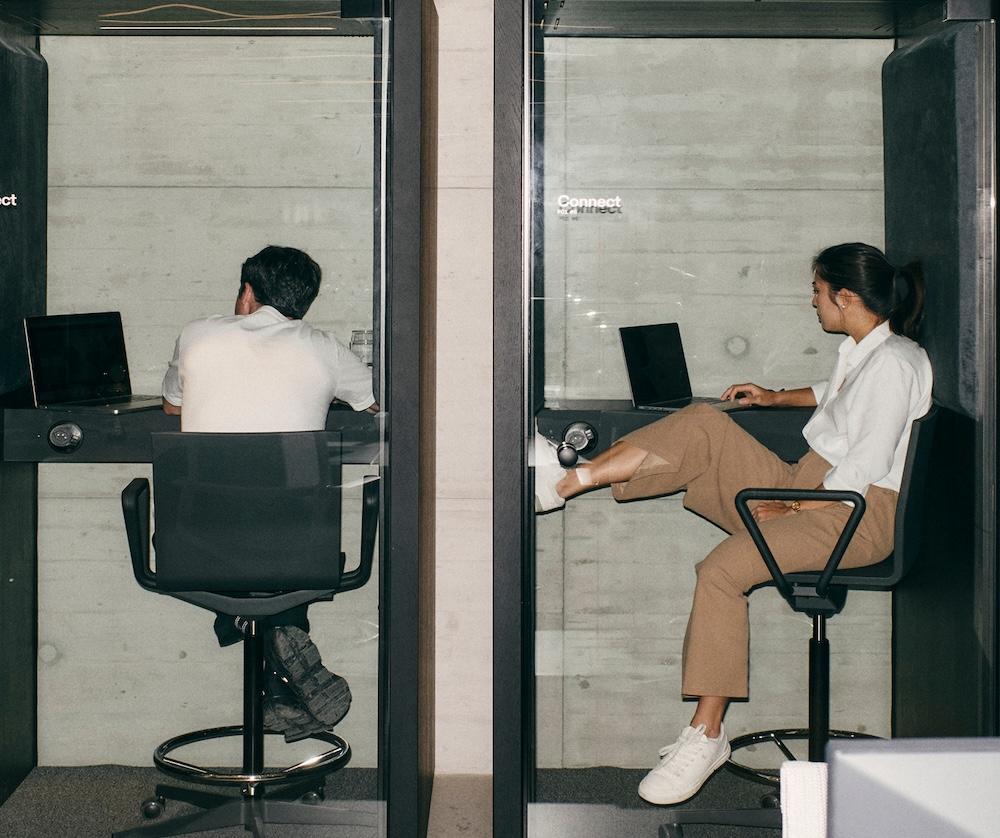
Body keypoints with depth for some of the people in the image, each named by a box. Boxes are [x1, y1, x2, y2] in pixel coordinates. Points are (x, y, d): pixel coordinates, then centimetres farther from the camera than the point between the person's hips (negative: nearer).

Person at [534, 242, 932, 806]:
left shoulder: (894, 363, -13)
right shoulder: (860, 350, 18)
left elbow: (863, 470, -19)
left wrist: (789, 508, -14)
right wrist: (777, 397, 34)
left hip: (858, 515, -9)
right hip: (807, 488, 9)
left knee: (724, 568, -31)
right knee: (703, 425, -9)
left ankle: (706, 737, -25)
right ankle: (566, 481, -15)